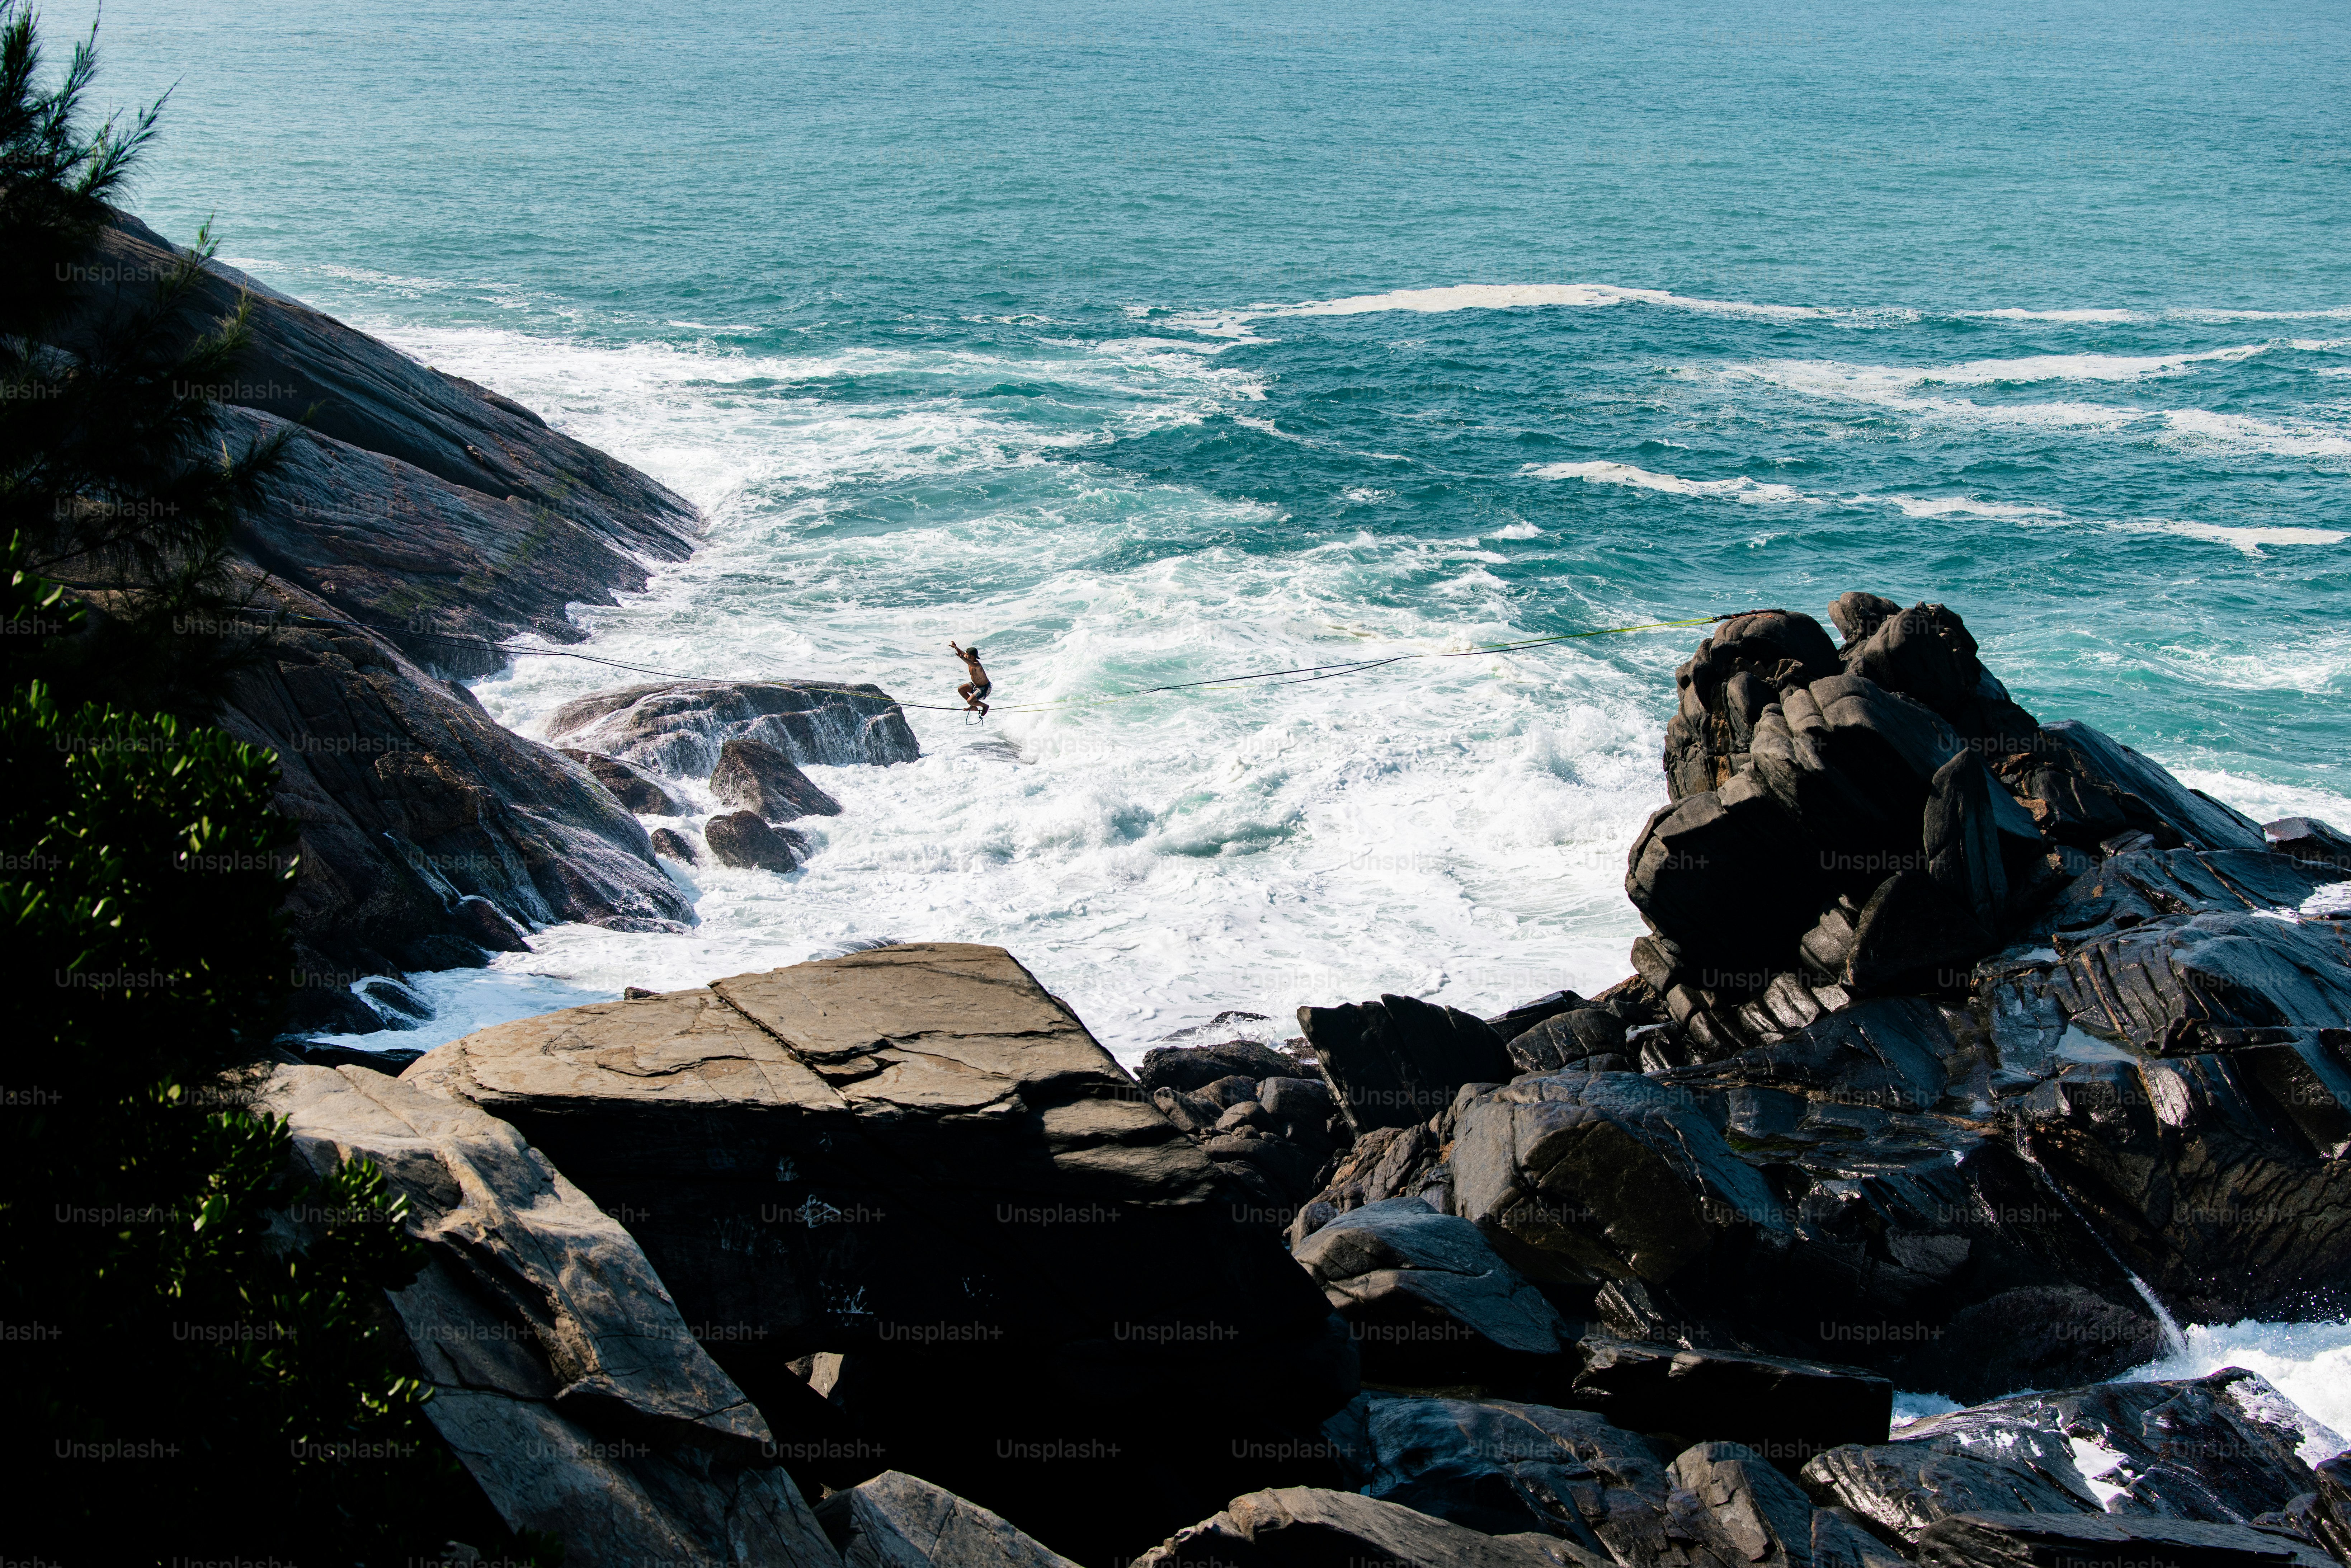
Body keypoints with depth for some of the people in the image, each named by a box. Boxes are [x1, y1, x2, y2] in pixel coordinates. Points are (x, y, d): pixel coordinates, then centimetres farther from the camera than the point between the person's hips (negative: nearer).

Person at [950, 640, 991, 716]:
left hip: (985, 688, -9)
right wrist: (956, 648, 26)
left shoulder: (977, 665, -35)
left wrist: (962, 657, -72)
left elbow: (974, 665, -62)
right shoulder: (970, 660, -8)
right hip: (976, 684, 9)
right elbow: (963, 653, 15)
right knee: (960, 690, 9)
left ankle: (985, 706, 8)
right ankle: (974, 707, 20)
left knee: (970, 701, -20)